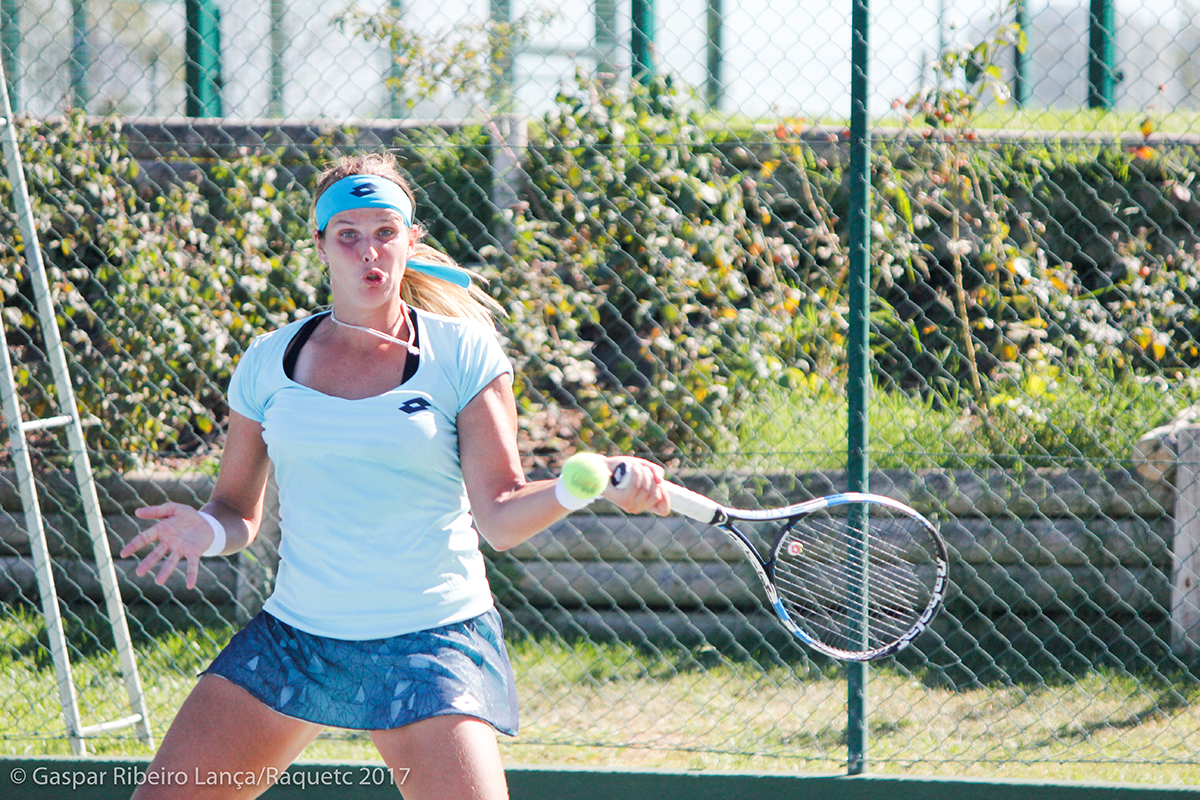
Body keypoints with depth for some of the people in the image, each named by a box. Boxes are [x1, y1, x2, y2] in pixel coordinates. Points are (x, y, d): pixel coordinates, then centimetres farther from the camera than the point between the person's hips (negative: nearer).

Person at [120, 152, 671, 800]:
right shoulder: (270, 360, 5)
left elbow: (501, 515, -7)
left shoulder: (462, 353, -3)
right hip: (294, 638, 3)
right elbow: (239, 510, 12)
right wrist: (206, 531, -11)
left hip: (431, 641, -3)